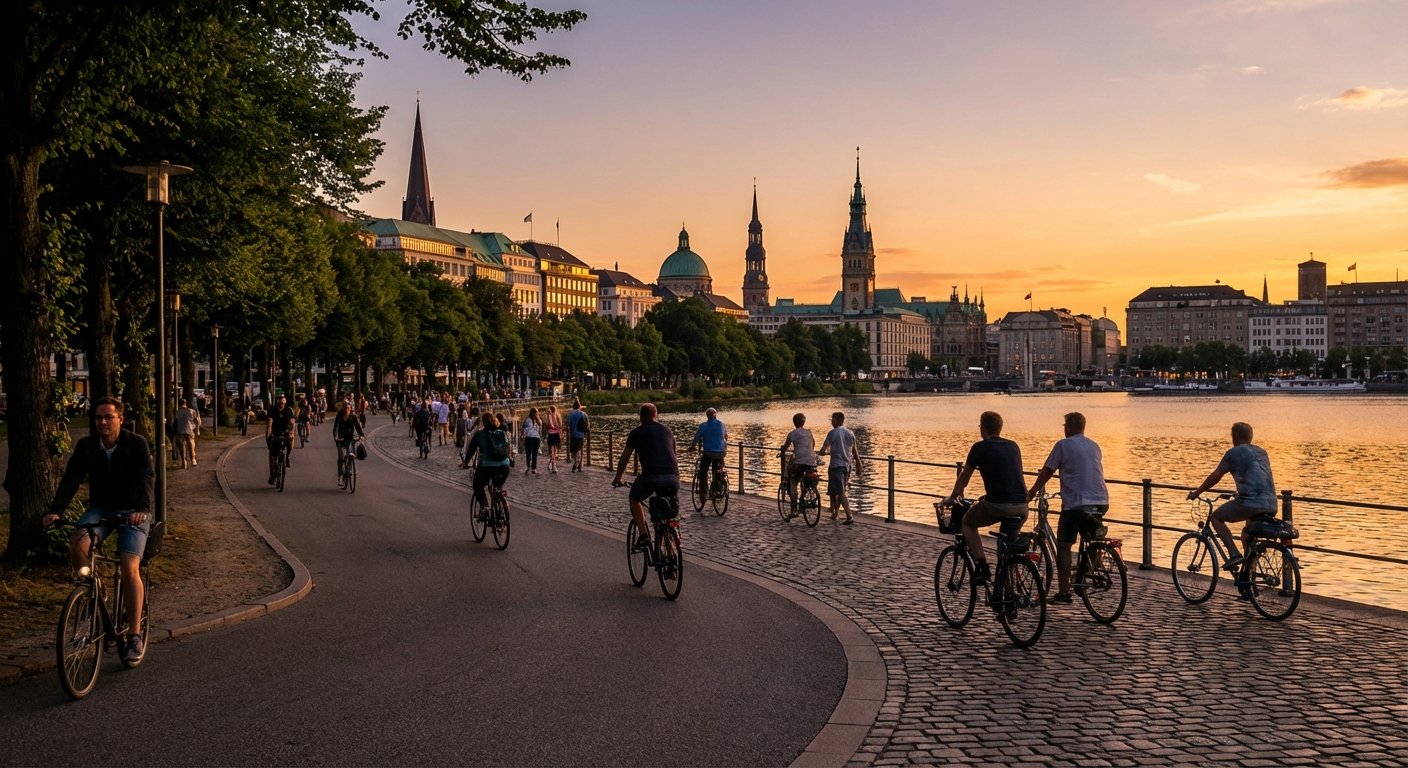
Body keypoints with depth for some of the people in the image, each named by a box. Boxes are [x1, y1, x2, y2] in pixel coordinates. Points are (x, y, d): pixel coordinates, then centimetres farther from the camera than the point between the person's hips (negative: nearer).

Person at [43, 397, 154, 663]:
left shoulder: (137, 444, -12)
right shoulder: (86, 445, -2)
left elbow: (146, 477, -24)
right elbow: (71, 478, -11)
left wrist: (141, 508, -42)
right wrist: (56, 510, -27)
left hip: (132, 511, -3)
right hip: (100, 509, 3)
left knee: (130, 569, -18)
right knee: (77, 545, -28)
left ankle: (135, 635, -10)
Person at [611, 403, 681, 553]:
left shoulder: (637, 432, 13)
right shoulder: (667, 431, 23)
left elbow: (624, 458, 21)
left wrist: (617, 479, 35)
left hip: (651, 476, -3)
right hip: (673, 477, 3)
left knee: (635, 500, 25)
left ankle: (643, 535, 12)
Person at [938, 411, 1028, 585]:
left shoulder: (980, 447, 5)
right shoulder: (1013, 446, 19)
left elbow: (963, 478, 15)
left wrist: (951, 499, 31)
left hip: (997, 504, -5)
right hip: (1021, 507, 5)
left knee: (968, 523, 21)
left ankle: (982, 567, 7)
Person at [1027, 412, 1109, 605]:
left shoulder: (1063, 445, -1)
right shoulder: (1094, 446, 17)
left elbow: (1046, 472, 0)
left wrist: (1031, 493, 11)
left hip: (1075, 503, -6)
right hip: (1101, 502, 6)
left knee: (1063, 546, 1)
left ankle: (1063, 592, -1)